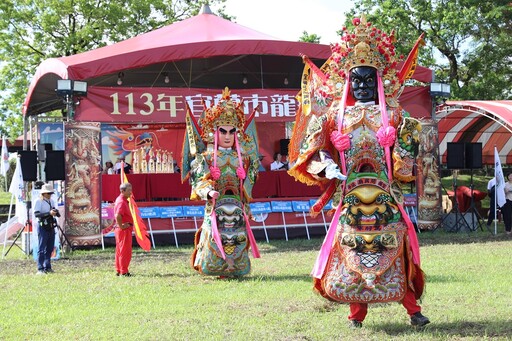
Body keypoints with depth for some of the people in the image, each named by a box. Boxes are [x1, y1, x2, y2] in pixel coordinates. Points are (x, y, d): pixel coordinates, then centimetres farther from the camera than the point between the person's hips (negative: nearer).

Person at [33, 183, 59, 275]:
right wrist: (49, 213, -25)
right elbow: (37, 214, -18)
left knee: (50, 248, 10)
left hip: (51, 227, 7)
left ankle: (47, 267, 18)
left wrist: (56, 212, -7)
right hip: (42, 227, -7)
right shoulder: (38, 202, -7)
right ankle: (40, 269, -6)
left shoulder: (52, 201, 12)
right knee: (41, 249, -6)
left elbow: (58, 214, 16)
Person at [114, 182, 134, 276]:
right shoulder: (122, 202, -19)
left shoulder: (119, 200, 14)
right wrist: (121, 226, -22)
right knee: (125, 252, -5)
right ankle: (124, 272, -1)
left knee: (120, 251, 14)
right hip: (124, 229, -10)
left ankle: (119, 271, 20)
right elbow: (118, 216, -33)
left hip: (121, 229, 10)